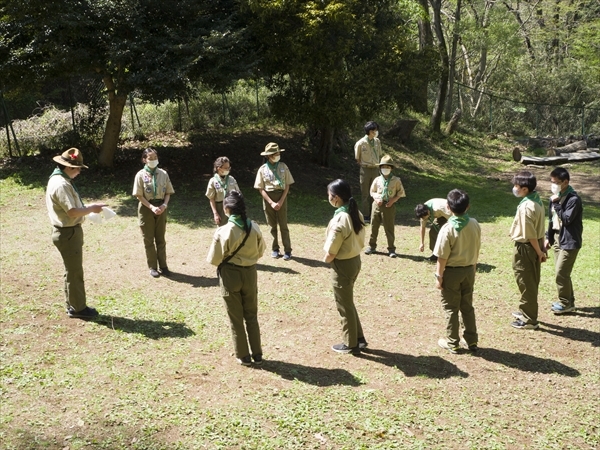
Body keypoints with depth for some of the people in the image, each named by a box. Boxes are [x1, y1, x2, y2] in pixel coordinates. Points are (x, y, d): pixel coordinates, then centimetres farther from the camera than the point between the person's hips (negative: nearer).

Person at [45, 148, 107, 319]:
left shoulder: (59, 180, 11)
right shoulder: (61, 184, -22)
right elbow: (72, 212, -27)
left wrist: (89, 207, 6)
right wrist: (92, 209, -13)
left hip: (68, 231, 11)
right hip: (68, 233, -11)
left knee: (71, 270, 19)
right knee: (74, 272, 1)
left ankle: (73, 305, 30)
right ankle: (78, 308, 12)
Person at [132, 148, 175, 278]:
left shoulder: (163, 174, 2)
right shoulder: (141, 175, -6)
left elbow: (168, 192, 4)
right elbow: (139, 195, -9)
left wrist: (164, 205, -13)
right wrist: (152, 207, -19)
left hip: (161, 207, 2)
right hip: (146, 208, -2)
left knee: (160, 238, 9)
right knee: (148, 239, 5)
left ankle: (163, 266, 18)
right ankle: (152, 267, 14)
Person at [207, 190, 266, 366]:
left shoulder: (223, 231, -20)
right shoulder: (254, 227, -9)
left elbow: (215, 259, -12)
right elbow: (260, 252, 4)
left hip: (230, 276, -3)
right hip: (250, 274, 3)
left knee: (236, 319, 12)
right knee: (251, 316, 18)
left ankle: (243, 356, 20)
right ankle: (257, 354, 23)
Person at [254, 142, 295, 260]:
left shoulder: (283, 166, -2)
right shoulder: (263, 169, -3)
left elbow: (287, 186, -1)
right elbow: (261, 189, -3)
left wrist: (281, 201, -10)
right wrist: (271, 203, -11)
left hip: (281, 197, 0)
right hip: (268, 198, 1)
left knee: (283, 225, 0)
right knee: (272, 225, 9)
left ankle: (287, 250, 5)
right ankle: (275, 249, 20)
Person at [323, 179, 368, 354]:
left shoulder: (339, 220, -26)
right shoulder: (356, 214, 1)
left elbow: (331, 253, -20)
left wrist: (325, 259, 0)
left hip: (342, 265, -9)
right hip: (355, 260, 9)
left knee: (344, 305, 9)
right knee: (348, 302, 23)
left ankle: (350, 344, 24)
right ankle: (359, 338, 33)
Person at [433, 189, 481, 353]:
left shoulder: (448, 228, -21)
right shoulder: (474, 225, -5)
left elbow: (442, 257, -18)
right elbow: (477, 249, 6)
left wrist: (439, 276, -8)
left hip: (452, 272, -5)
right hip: (469, 270, 5)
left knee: (451, 308, 9)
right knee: (467, 306, 18)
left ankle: (452, 343, 18)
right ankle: (472, 341, 25)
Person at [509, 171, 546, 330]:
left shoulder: (525, 207, -26)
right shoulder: (537, 200, 4)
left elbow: (530, 235, -22)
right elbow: (538, 229, 11)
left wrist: (539, 252, -11)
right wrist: (541, 249, 16)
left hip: (525, 248, -9)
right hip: (535, 247, 9)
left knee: (526, 284, 3)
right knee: (531, 282, 20)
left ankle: (529, 320, 14)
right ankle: (526, 312, 36)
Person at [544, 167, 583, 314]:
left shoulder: (573, 199, -17)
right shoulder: (556, 197, 8)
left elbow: (567, 219, -23)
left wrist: (556, 204, -22)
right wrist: (548, 237, 15)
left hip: (569, 241, -8)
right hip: (557, 238, 8)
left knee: (560, 273, -6)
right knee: (561, 273, 13)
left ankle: (565, 303, 9)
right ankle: (568, 301, 26)